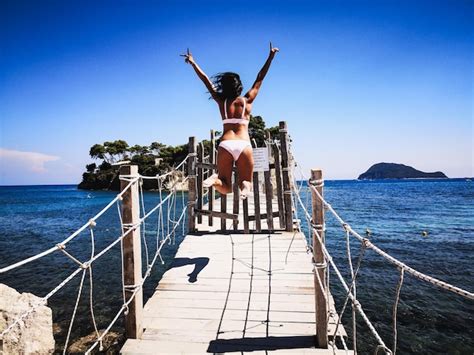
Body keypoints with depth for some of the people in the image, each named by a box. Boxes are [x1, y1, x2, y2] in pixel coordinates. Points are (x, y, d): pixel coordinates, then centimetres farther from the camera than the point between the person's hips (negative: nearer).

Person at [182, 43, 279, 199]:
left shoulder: (221, 101, 13)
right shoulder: (247, 100, 12)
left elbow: (206, 79, 23)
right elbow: (260, 78, 22)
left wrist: (193, 62, 34)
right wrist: (271, 56, 28)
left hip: (225, 145, 1)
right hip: (244, 145, -1)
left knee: (225, 187, 10)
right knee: (246, 182, 10)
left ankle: (215, 179, -22)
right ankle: (245, 185, -25)